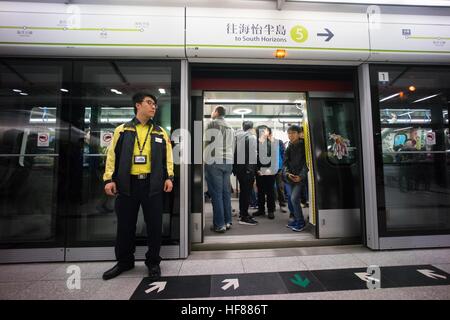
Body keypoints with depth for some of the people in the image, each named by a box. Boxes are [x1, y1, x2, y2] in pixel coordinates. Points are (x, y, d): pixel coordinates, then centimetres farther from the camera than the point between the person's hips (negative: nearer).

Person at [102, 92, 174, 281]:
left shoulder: (160, 132, 12)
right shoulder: (122, 130, 9)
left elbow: (167, 156, 8)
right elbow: (112, 155, 6)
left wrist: (169, 177, -1)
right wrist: (109, 179, -2)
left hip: (152, 184, 0)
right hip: (127, 184, 0)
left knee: (154, 225, 5)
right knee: (125, 225, 12)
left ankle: (153, 262, 25)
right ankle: (124, 261, 33)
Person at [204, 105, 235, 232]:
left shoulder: (212, 124, -1)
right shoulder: (230, 128, 18)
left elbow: (207, 144, -5)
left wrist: (206, 160, 1)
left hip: (214, 162, -6)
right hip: (228, 162, 6)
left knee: (216, 193, -2)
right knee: (226, 192, 9)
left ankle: (219, 224, 2)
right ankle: (227, 221, 16)